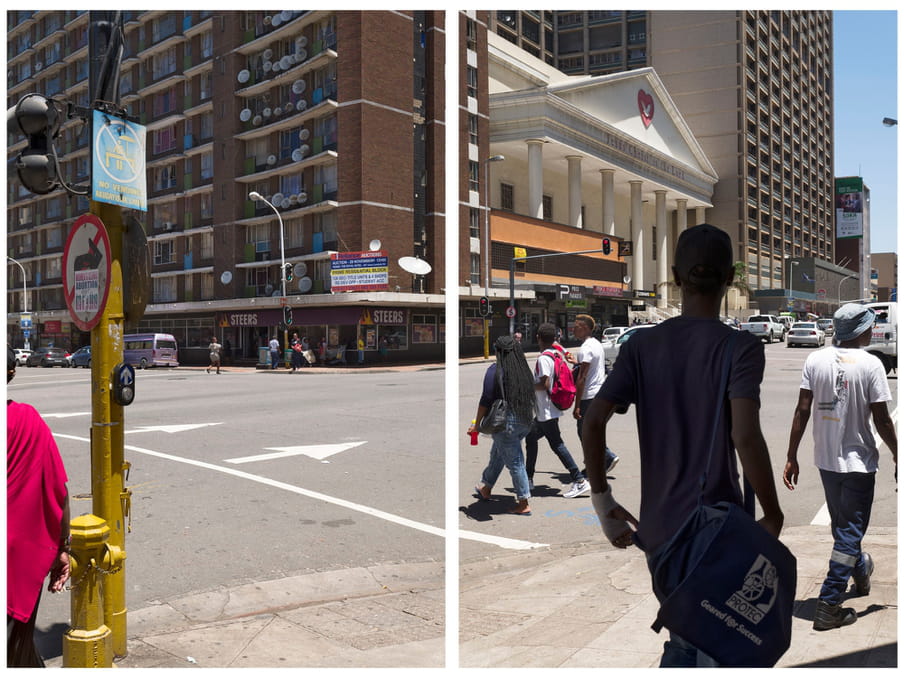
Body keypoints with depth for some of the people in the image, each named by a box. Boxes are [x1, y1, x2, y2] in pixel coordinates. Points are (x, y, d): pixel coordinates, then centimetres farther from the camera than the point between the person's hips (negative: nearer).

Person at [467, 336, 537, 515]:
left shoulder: (495, 370, -12)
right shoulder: (525, 371, 5)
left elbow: (486, 400, -13)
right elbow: (530, 397, 11)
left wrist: (476, 425, -5)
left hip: (505, 422, -7)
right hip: (525, 421, 7)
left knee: (514, 462, 2)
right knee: (497, 455, 24)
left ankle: (524, 504, 8)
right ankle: (485, 488, 42)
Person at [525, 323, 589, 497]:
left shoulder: (543, 358, -18)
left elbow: (545, 385, -23)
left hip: (547, 411, -10)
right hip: (545, 412, 10)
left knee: (557, 444, -7)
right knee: (530, 437, 17)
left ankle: (580, 481, -6)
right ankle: (528, 478, 25)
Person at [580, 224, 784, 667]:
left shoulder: (642, 345, 0)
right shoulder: (741, 347, -11)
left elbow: (592, 421, -9)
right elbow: (746, 437, -24)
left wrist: (603, 502, 0)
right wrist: (773, 517, -10)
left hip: (657, 530, 4)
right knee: (716, 653, 11)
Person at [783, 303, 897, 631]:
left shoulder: (815, 359, -2)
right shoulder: (870, 364, -12)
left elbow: (802, 411, -4)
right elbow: (882, 420, -11)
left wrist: (791, 458, 0)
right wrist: (897, 458, 4)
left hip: (825, 459, 5)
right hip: (859, 460, -5)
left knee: (843, 526, 24)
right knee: (849, 532, 3)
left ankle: (860, 569, 50)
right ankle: (828, 606, 1)